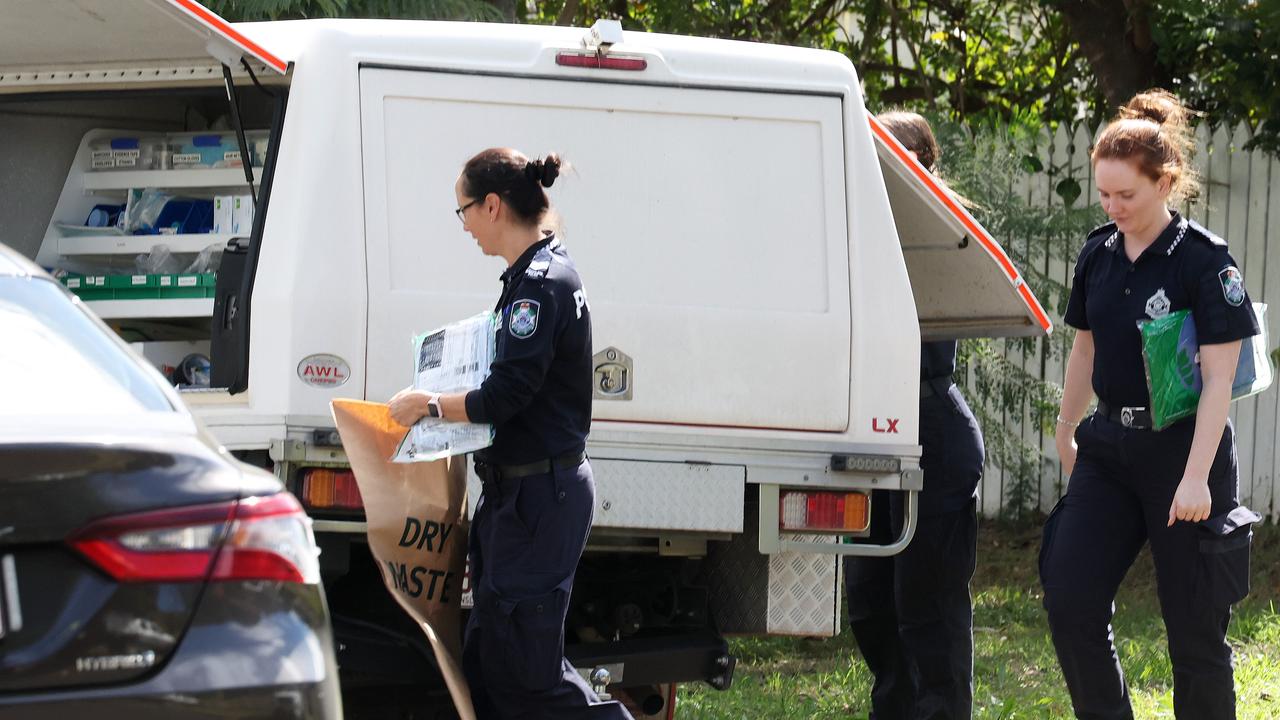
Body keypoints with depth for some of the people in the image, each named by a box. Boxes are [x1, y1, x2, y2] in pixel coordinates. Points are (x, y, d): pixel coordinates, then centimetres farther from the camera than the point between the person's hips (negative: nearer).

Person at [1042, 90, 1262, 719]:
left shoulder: (1203, 261, -13)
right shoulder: (1099, 255, 5)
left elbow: (1219, 377, -17)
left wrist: (1196, 477, -23)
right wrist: (1066, 432, 23)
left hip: (1180, 448, -6)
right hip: (1110, 448, 6)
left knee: (1194, 626, 1)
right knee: (1070, 601, -5)